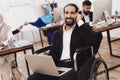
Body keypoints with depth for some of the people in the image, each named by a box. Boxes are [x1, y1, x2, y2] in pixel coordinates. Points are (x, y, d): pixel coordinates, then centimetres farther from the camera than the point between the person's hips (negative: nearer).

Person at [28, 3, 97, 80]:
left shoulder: (83, 28, 7)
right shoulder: (57, 33, 20)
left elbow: (92, 41, -14)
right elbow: (53, 54, 17)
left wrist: (80, 21, -9)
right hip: (59, 66, 4)